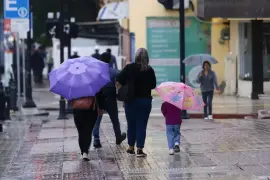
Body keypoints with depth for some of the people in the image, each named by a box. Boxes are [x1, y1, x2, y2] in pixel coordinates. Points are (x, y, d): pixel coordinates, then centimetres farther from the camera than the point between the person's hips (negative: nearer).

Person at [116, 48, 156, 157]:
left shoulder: (129, 68, -7)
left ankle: (131, 147, 21)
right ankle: (140, 149, -1)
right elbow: (153, 86, 1)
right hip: (146, 100, 0)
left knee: (131, 124, 13)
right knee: (142, 125, 3)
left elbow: (118, 83, -10)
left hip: (131, 100, 0)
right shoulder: (150, 70, -6)